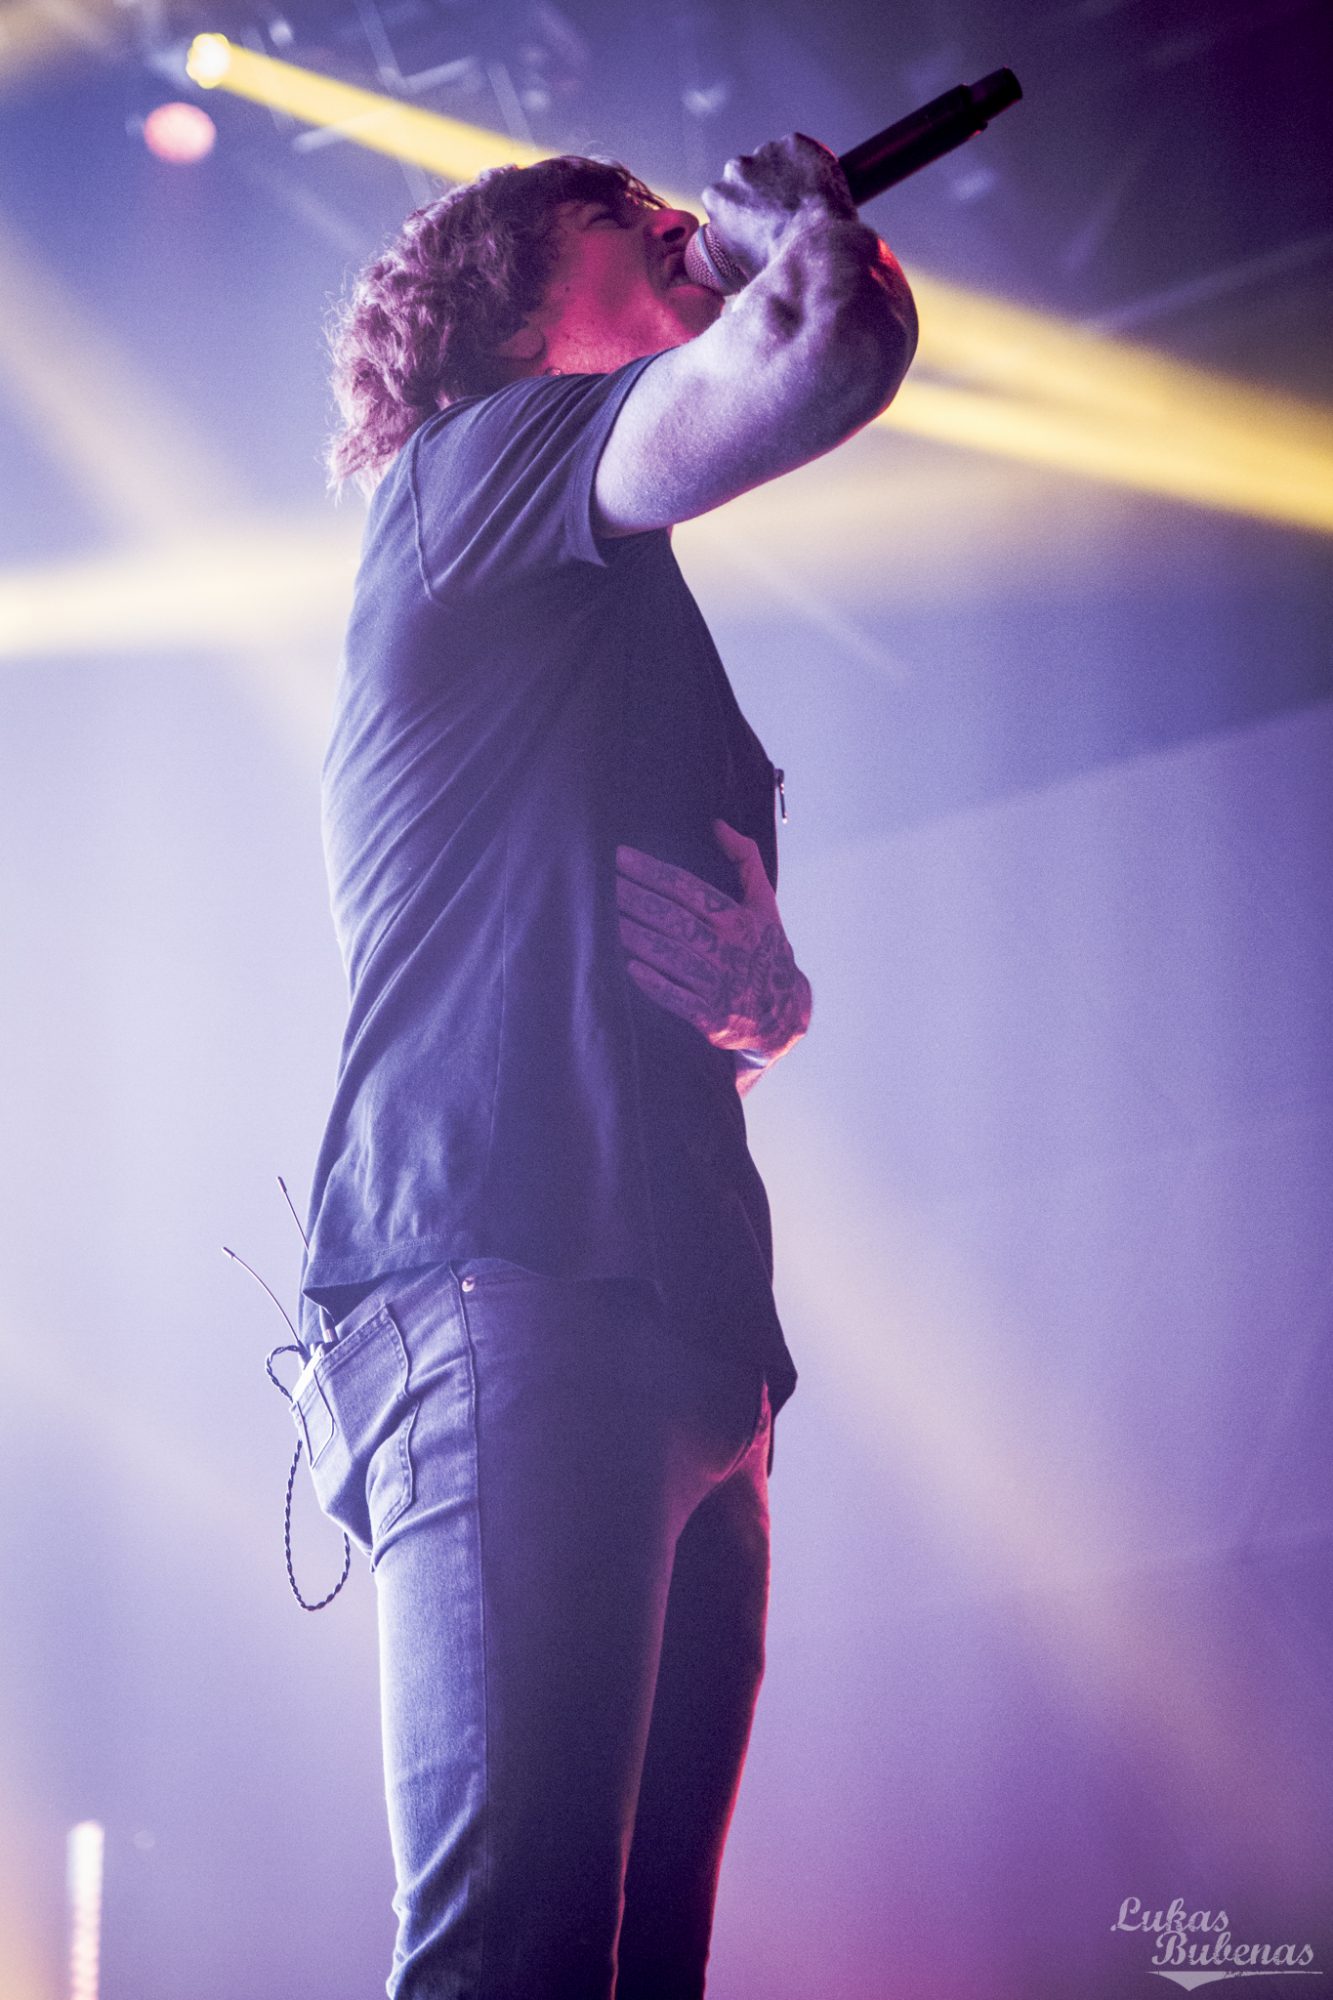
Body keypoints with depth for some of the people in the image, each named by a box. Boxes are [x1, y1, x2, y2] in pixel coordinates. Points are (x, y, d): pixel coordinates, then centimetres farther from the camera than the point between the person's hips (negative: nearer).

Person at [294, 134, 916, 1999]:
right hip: (509, 1288, -9)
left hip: (687, 1340, 9)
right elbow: (836, 344, -12)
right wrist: (810, 223, 12)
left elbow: (754, 1005, 35)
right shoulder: (485, 457, 6)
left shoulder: (618, 625, 33)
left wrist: (757, 990, 10)